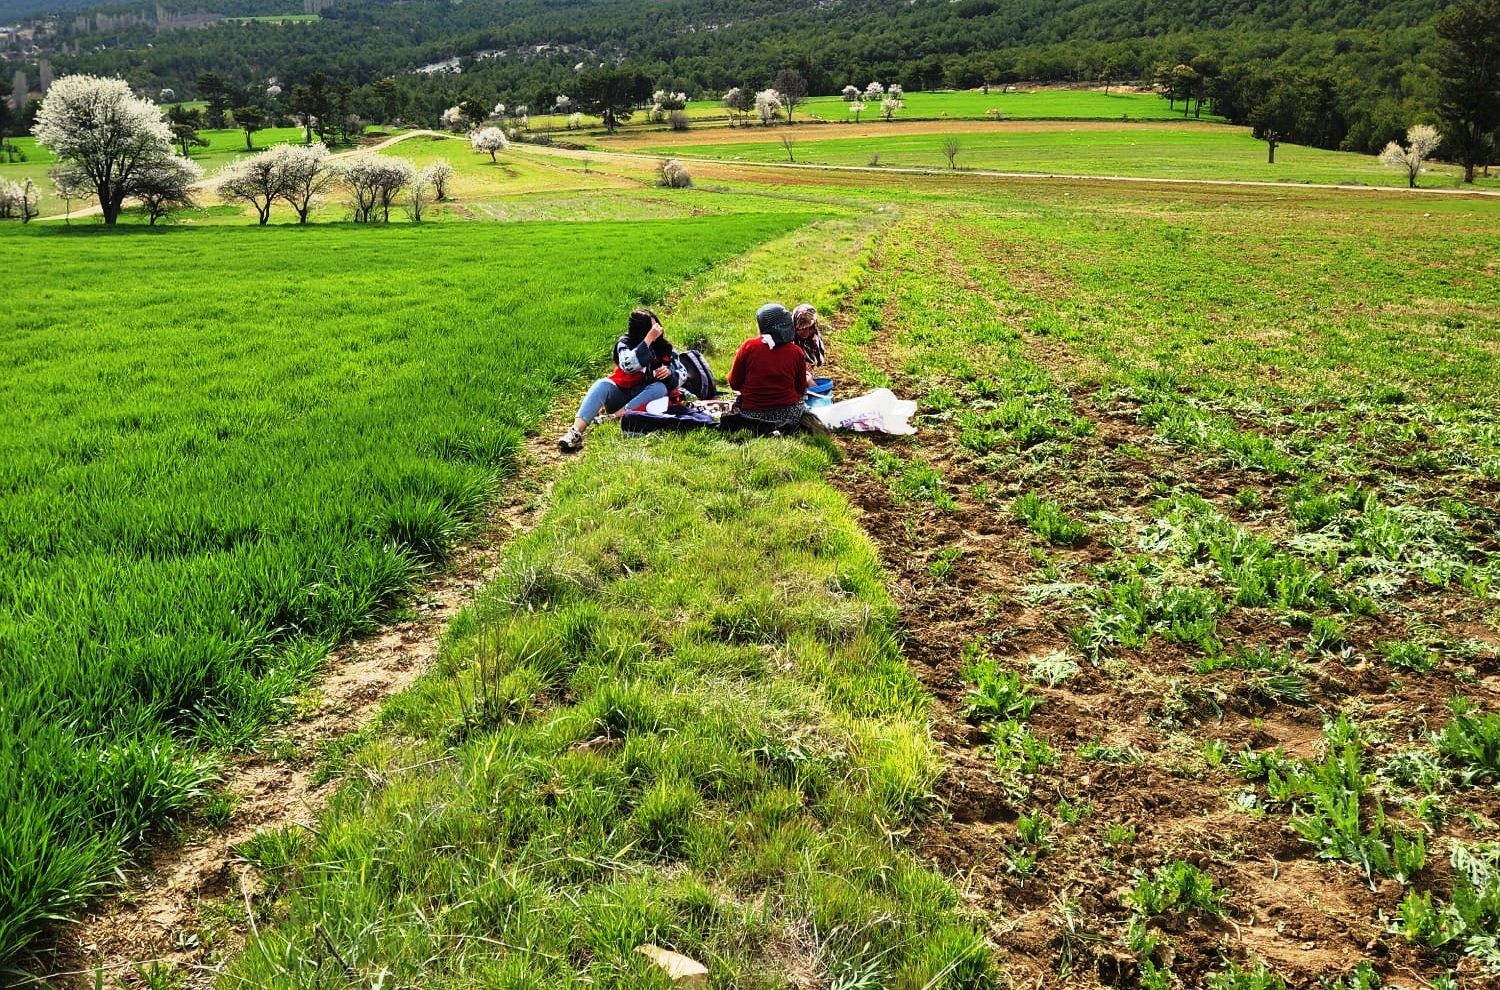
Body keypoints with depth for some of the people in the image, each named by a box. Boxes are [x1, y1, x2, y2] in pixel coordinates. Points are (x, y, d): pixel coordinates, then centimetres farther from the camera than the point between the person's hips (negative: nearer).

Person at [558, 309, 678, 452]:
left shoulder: (663, 346, -3)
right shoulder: (625, 343, -9)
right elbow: (629, 365, -31)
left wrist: (669, 372, -23)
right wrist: (649, 338, -31)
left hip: (642, 398, 2)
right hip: (619, 393, -2)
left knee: (661, 388, -29)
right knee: (602, 385, -32)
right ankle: (576, 431, -52)